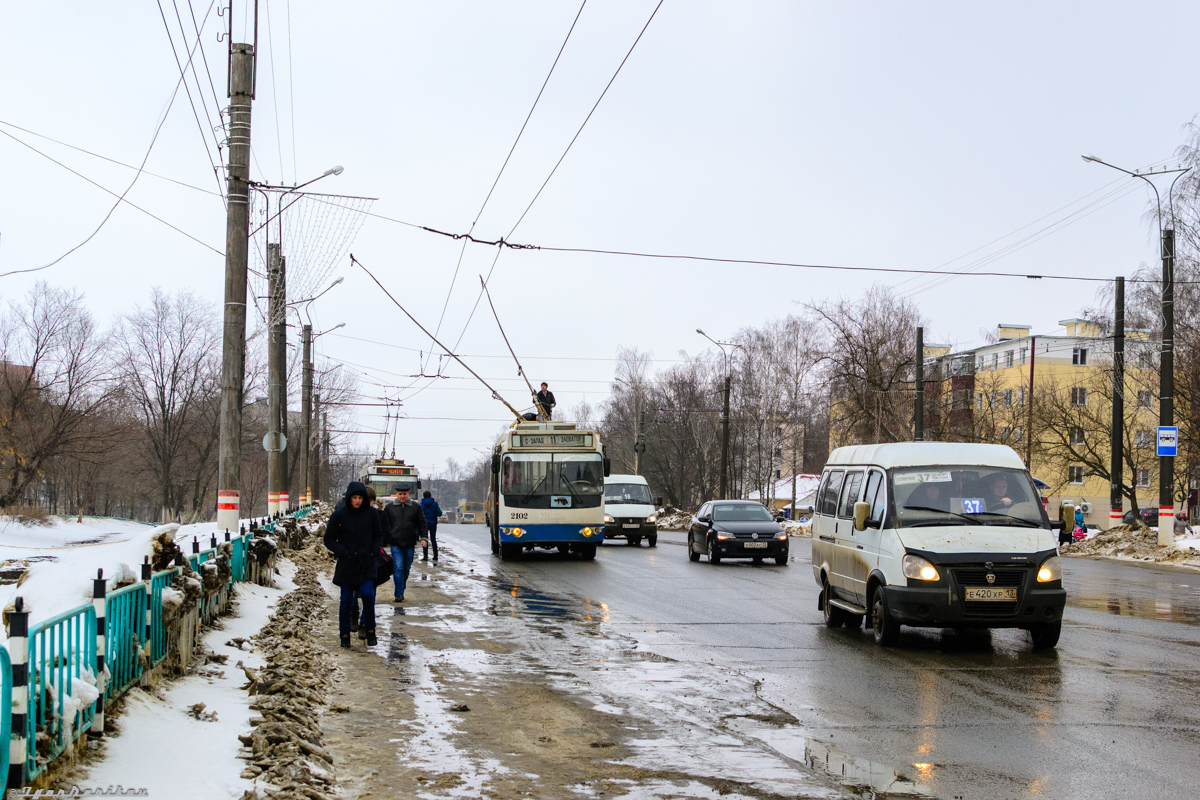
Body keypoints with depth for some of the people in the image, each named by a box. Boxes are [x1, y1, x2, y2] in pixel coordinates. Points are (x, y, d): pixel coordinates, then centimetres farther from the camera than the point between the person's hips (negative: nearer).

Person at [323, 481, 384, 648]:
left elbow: (379, 535, 15)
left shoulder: (371, 513, 2)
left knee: (368, 595, -14)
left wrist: (374, 550, -1)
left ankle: (370, 630, 4)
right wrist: (343, 552, -10)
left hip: (366, 564, 0)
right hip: (346, 565, 0)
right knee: (346, 600, 3)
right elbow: (329, 539, 3)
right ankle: (344, 635, 17)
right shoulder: (339, 515, -3)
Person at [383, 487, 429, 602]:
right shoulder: (389, 508, 7)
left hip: (410, 545, 1)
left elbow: (422, 524, 8)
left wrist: (424, 538, -4)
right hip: (395, 544, -1)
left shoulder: (416, 508, 7)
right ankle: (399, 594, -13)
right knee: (398, 568, -12)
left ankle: (401, 592, 24)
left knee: (406, 569, 9)